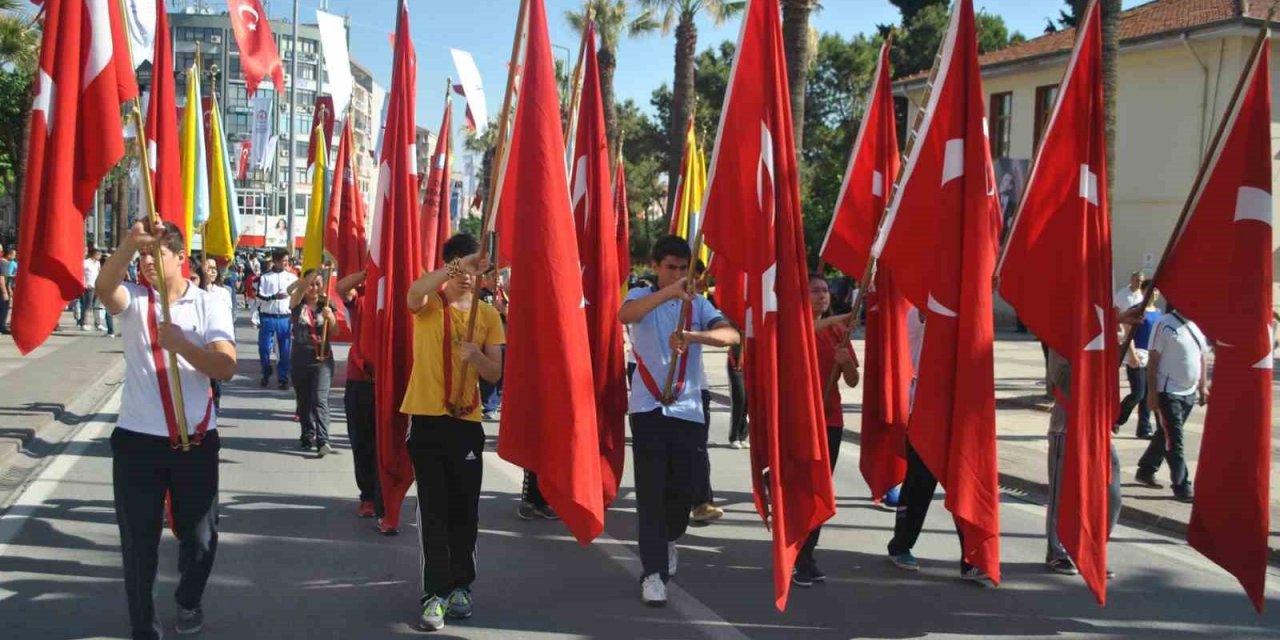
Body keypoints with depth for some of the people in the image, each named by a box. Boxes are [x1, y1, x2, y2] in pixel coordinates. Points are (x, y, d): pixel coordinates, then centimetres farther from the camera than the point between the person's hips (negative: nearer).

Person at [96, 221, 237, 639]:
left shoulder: (208, 305, -1)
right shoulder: (133, 300, 1)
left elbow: (226, 367, -12)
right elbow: (104, 286, -25)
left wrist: (179, 344, -25)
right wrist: (130, 242, -42)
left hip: (196, 439, 0)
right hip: (137, 438, 0)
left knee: (199, 534, 15)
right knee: (138, 539, 6)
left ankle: (189, 602, 42)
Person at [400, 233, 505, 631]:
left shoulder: (488, 315, 7)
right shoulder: (429, 304, -1)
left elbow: (495, 374, 3)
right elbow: (414, 292, -28)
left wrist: (476, 355, -17)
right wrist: (456, 268, -37)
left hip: (467, 422, 3)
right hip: (426, 419, -3)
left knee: (465, 509, 9)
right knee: (433, 509, -3)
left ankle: (460, 586, 23)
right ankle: (435, 593, -1)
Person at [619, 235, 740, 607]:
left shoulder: (698, 304, 7)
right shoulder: (642, 297, 2)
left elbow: (731, 336, -11)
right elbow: (625, 315, -23)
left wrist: (692, 336, -30)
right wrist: (668, 292, -39)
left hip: (688, 410, 2)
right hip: (649, 408, -2)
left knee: (684, 487, 8)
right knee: (651, 491, -3)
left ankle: (668, 538, 38)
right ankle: (653, 572, 3)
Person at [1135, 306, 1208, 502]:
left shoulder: (1197, 325, 9)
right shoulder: (1164, 324, -12)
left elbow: (1201, 357, 18)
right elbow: (1153, 360, -12)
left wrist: (1203, 386, 13)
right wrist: (1152, 392, -16)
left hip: (1189, 392, 7)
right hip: (1168, 392, -7)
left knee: (1166, 436, 17)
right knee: (1174, 440, -4)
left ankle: (1146, 471, 31)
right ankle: (1182, 487, 1)